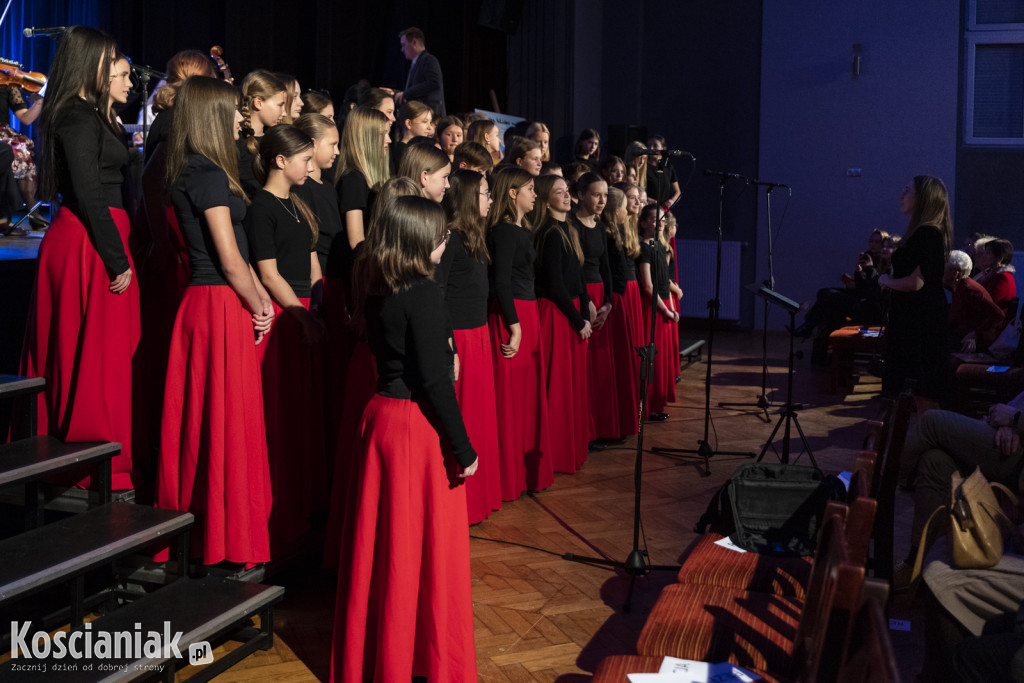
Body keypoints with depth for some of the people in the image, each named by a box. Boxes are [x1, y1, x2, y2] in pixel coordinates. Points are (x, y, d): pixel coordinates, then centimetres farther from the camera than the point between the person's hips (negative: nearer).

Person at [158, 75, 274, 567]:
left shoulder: (193, 171, 15)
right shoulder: (209, 173, -15)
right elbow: (229, 258, -16)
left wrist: (260, 297, 9)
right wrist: (257, 306, -3)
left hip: (205, 302, 9)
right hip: (220, 306, -9)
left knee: (200, 418, 14)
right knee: (228, 421, -3)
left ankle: (194, 524, 25)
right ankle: (229, 540, 6)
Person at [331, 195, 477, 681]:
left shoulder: (374, 291, 7)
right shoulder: (425, 294, -16)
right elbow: (434, 380, -18)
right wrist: (463, 449, -13)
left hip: (380, 417, 8)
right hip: (420, 426, -8)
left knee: (380, 542, 16)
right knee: (429, 548, 4)